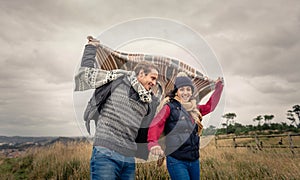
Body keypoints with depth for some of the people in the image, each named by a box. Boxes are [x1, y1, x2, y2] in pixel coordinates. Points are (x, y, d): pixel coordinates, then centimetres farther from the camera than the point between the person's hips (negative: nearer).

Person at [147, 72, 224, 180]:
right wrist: (153, 143, -40)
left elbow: (209, 106, 25)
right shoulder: (170, 107, -8)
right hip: (176, 161, -6)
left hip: (194, 160, 7)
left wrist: (218, 88, 24)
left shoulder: (195, 109, 11)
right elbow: (156, 125, -21)